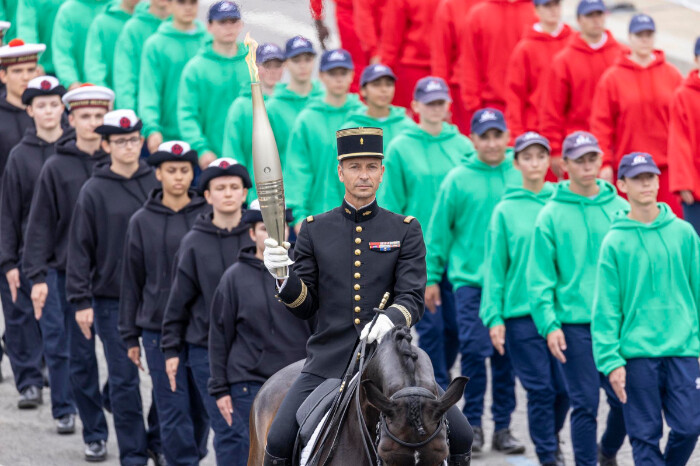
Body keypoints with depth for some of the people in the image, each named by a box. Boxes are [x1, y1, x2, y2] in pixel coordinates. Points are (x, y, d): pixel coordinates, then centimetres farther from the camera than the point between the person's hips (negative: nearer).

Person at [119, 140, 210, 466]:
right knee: (173, 410, -3)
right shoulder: (142, 222, 4)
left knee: (201, 408, 7)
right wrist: (130, 336, 6)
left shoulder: (209, 216, 3)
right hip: (158, 328, -1)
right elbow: (131, 281, 8)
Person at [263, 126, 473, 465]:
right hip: (330, 359, 0)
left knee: (459, 436, -10)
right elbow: (304, 307, 7)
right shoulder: (315, 230, 7)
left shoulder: (405, 230, 5)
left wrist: (390, 319, -27)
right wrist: (283, 276, -14)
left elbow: (413, 299, -4)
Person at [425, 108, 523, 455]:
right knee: (474, 349, -9)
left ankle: (503, 427, 12)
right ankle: (473, 423, 2)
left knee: (506, 354, 5)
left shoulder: (521, 175, 4)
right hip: (470, 279, -2)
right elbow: (438, 231, 4)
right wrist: (431, 278, 4)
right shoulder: (457, 180, 0)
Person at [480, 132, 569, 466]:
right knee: (540, 389, -4)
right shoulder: (505, 210, 2)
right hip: (521, 312, -2)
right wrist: (494, 317, -4)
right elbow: (495, 267, 2)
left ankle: (552, 435, 29)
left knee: (565, 386, 2)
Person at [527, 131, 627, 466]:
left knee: (624, 400, 4)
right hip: (574, 322, -2)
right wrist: (549, 324, -12)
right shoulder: (551, 215, 0)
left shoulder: (620, 209, 6)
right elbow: (539, 277, -2)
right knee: (585, 406, -3)